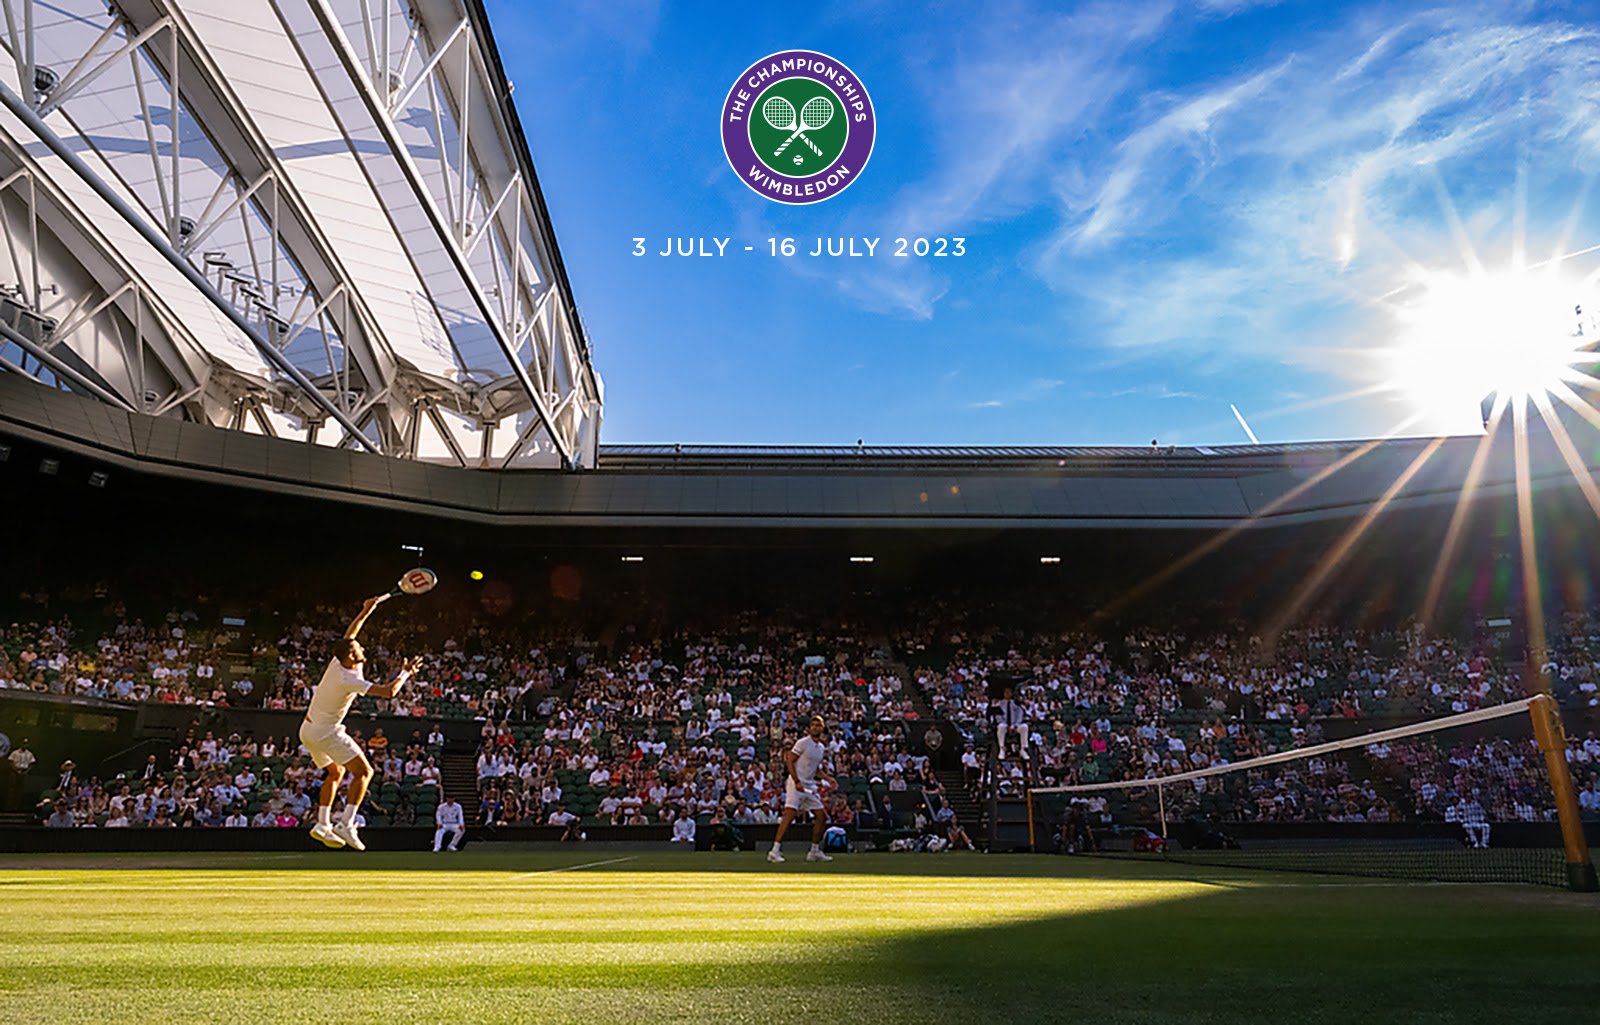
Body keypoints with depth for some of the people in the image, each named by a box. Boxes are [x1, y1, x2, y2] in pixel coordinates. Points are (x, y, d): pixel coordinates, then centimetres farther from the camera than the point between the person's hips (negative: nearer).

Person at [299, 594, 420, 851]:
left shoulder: (339, 662, -2)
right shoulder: (350, 680, -25)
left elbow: (349, 634, 18)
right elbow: (389, 691, -27)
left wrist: (365, 612, 17)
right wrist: (405, 673, -12)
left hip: (308, 731, 9)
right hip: (326, 732, -9)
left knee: (336, 773, 23)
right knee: (363, 771, -6)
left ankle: (323, 823, 17)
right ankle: (346, 824, -15)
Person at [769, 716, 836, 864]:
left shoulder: (821, 747, 14)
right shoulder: (803, 742, -9)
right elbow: (790, 761, -12)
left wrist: (827, 778, 11)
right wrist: (797, 782, -20)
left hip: (810, 785, 8)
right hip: (796, 784, -8)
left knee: (822, 816, 6)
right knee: (790, 813, -21)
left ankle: (814, 851, 18)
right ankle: (775, 850, -21)